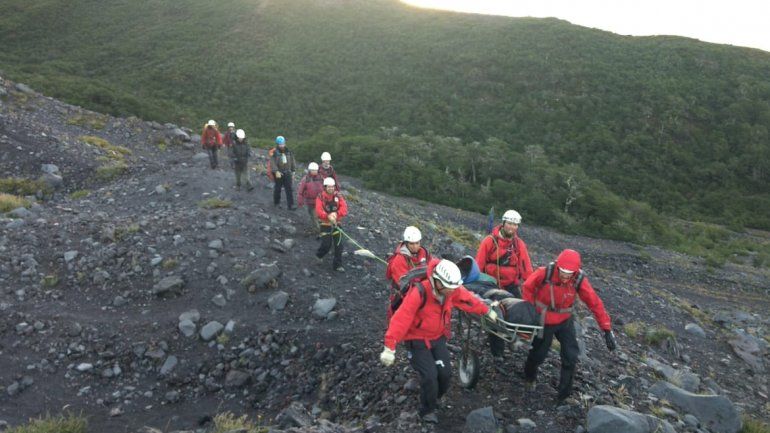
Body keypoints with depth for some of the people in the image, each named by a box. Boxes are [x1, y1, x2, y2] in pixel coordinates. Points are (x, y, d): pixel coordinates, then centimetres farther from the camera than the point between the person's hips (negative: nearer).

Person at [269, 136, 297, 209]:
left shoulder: (288, 151, 6)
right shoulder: (274, 152, -8)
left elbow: (292, 161, 16)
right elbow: (272, 163, -17)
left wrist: (293, 170, 19)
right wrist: (276, 172, -28)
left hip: (287, 173, 3)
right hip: (278, 173, -3)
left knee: (289, 189, -3)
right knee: (278, 188, 10)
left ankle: (290, 205, -3)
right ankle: (276, 203, 29)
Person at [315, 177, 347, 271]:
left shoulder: (338, 196, -3)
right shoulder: (320, 197, -9)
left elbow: (344, 208, -14)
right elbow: (319, 211, -22)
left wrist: (336, 214, -33)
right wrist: (328, 216, -39)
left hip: (336, 224, 3)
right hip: (325, 224, -2)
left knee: (338, 245, -1)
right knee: (326, 245, -3)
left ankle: (337, 265, 12)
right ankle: (319, 255, 31)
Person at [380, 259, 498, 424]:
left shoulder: (452, 290, -14)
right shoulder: (419, 292, -33)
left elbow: (468, 300, 6)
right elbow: (401, 318, -36)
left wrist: (487, 311, 17)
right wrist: (389, 347, -40)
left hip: (438, 337, 6)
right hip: (418, 340, -6)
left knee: (445, 372, 2)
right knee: (430, 375, -12)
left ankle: (433, 399, 33)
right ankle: (428, 410, 14)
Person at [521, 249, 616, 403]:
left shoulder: (579, 279, -22)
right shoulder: (544, 273, -27)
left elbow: (595, 303, -17)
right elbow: (527, 287, -11)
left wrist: (607, 329, -18)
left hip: (565, 321, 2)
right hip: (543, 322, -2)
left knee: (571, 357, 0)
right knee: (538, 354, 12)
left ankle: (564, 393, 21)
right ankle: (529, 377, 45)